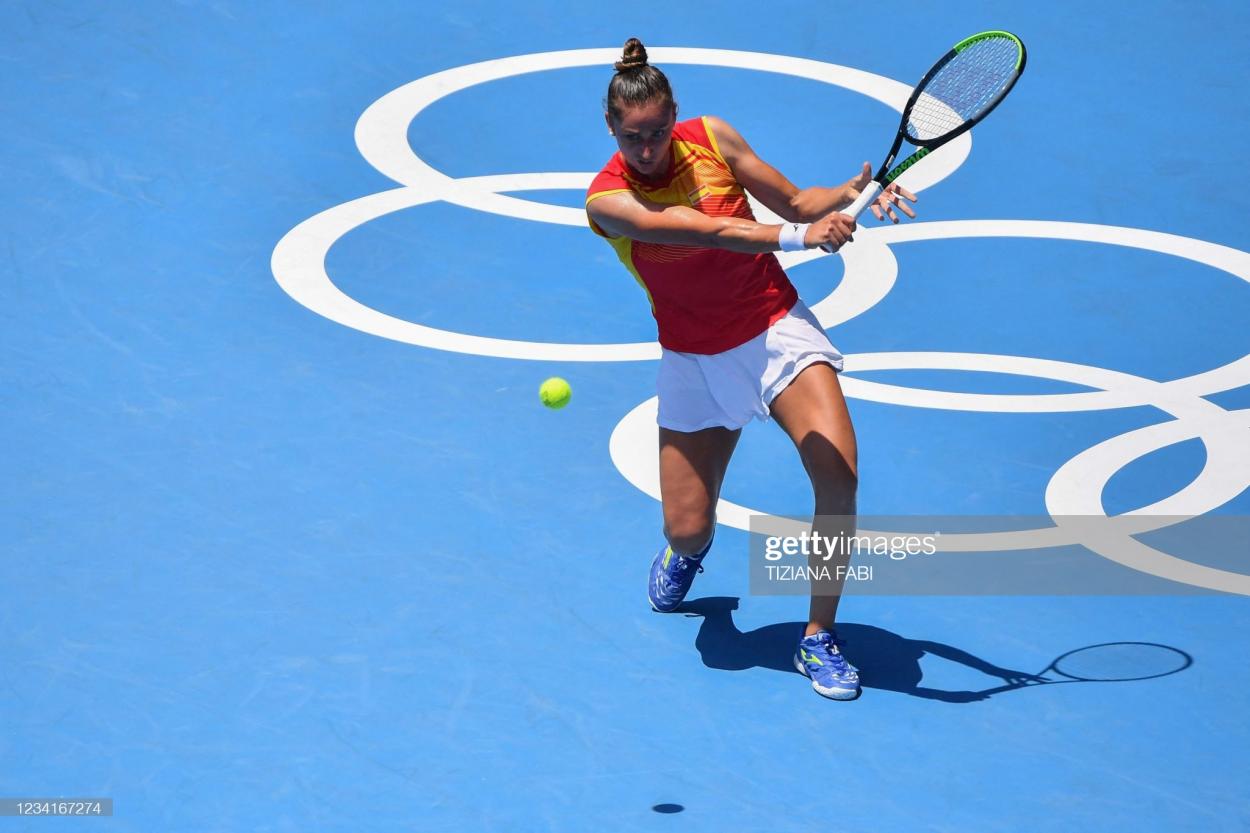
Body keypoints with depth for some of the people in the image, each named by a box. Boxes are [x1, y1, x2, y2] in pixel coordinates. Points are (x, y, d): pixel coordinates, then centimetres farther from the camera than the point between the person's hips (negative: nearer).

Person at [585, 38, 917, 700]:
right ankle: (687, 548, 41)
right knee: (688, 530, -2)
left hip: (777, 328, 1)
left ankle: (819, 636, -6)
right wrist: (794, 236, -44)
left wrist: (853, 192, -18)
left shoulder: (710, 137, -6)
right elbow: (702, 231, -32)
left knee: (838, 472, -22)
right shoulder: (607, 201, -16)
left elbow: (795, 202, 2)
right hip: (694, 359, -1)